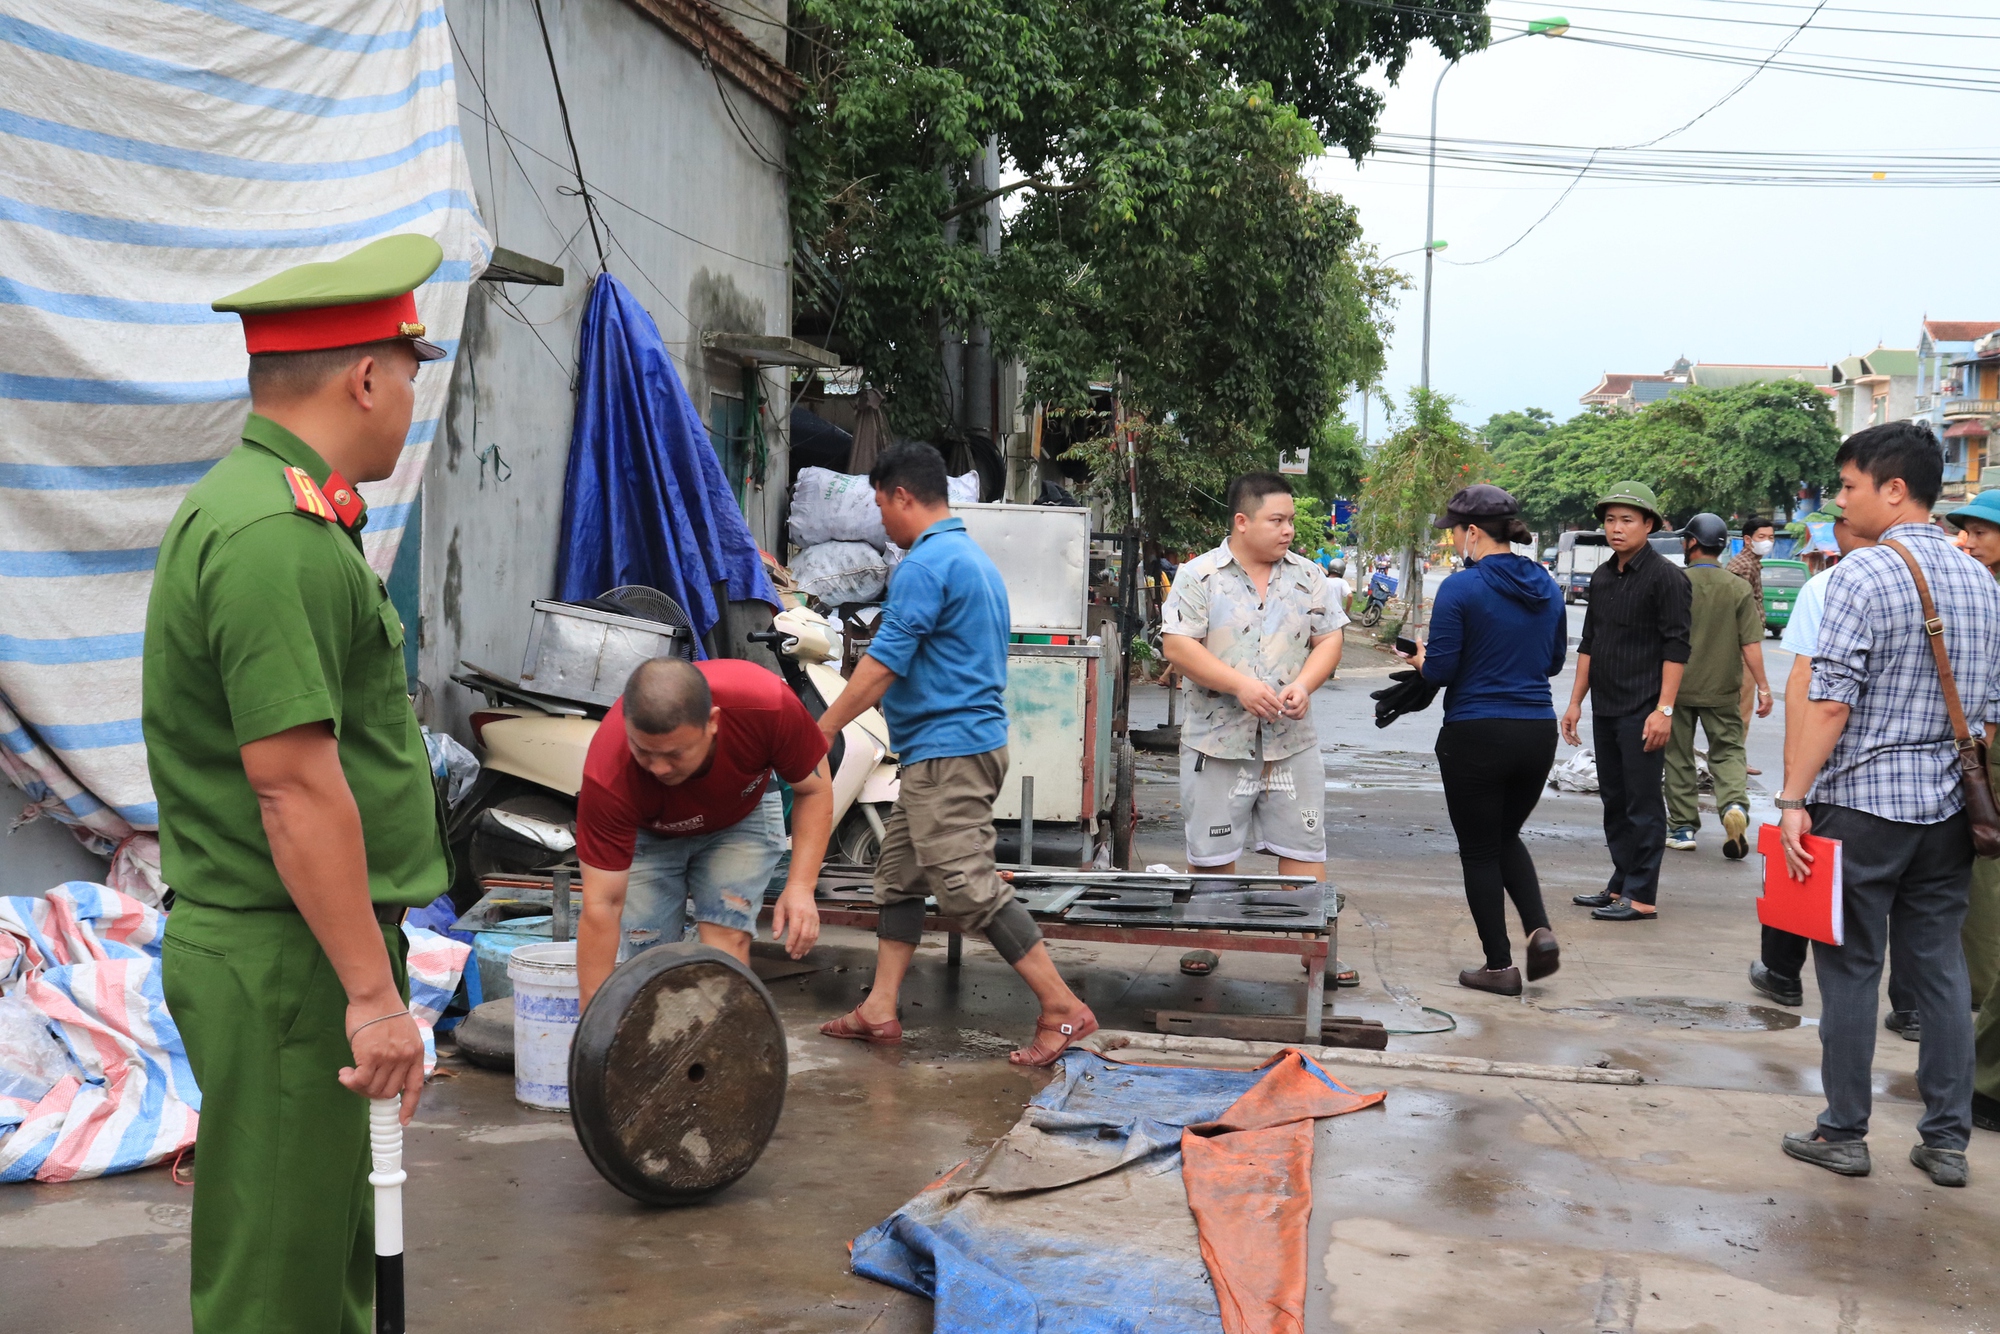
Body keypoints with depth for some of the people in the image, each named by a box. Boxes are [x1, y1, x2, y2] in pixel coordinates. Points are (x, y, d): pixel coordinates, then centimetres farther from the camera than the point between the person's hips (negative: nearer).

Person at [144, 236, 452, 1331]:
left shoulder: (242, 503, 14)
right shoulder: (282, 537, -20)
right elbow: (295, 786, -24)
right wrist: (372, 990, -21)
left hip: (278, 949, 10)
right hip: (285, 962, -10)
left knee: (332, 1246, 19)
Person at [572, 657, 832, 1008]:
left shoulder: (766, 704, -38)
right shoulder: (609, 775, -40)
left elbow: (814, 790, -19)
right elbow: (601, 906, -34)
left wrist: (801, 887, -30)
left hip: (741, 817, 1)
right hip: (645, 833, 0)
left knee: (727, 937, -18)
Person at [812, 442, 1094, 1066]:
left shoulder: (924, 565, -15)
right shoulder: (974, 557, 18)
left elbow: (882, 666, -18)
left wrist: (822, 730, -9)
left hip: (948, 749, -11)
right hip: (967, 740, 11)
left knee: (968, 886, -11)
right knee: (899, 871, 14)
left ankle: (1063, 1009, -9)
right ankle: (880, 1009, 18)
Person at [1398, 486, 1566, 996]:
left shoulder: (1461, 588, -14)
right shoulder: (1546, 587, 5)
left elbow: (1439, 671, -14)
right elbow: (1555, 660, 14)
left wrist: (1421, 658, 8)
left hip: (1476, 736, -6)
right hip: (1537, 733, 6)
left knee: (1479, 851, 8)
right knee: (1506, 837, 24)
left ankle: (1499, 966, 13)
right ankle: (1539, 929, 3)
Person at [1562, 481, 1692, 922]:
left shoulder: (1665, 577, -9)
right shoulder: (1602, 578, 14)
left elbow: (1675, 648, -13)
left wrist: (1664, 709, -18)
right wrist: (1576, 701, 16)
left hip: (1642, 712, -8)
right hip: (1605, 710, 8)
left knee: (1643, 804, -3)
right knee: (1614, 801, 13)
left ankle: (1642, 897, 1)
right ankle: (1620, 885, 22)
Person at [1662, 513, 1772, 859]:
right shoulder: (1738, 588, -2)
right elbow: (1751, 644, -5)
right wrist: (1762, 687, 2)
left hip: (1677, 687, -1)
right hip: (1721, 689, 1)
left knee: (1678, 757, 9)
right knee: (1728, 752, 7)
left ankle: (1683, 827, 13)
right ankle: (1735, 806, -18)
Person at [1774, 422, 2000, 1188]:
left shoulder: (1864, 574, -12)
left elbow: (1832, 700, -17)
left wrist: (1794, 799, -15)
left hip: (1862, 804, -6)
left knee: (1850, 969, 3)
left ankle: (1843, 1134, 12)